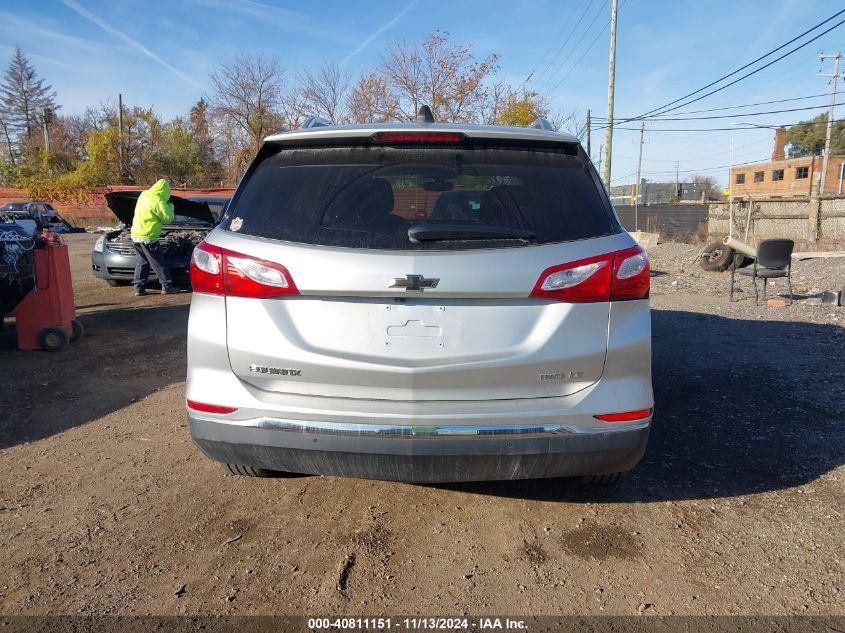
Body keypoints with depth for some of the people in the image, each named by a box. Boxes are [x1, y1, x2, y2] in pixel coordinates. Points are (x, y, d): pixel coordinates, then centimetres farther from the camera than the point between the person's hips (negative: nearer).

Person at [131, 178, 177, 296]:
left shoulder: (143, 195, 8)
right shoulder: (158, 202, -17)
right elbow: (168, 218, -9)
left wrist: (166, 205, 17)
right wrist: (170, 206, 7)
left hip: (136, 235, 8)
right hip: (147, 238, -8)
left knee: (142, 262, 14)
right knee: (159, 263, 0)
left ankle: (139, 288, 11)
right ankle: (167, 286, 5)